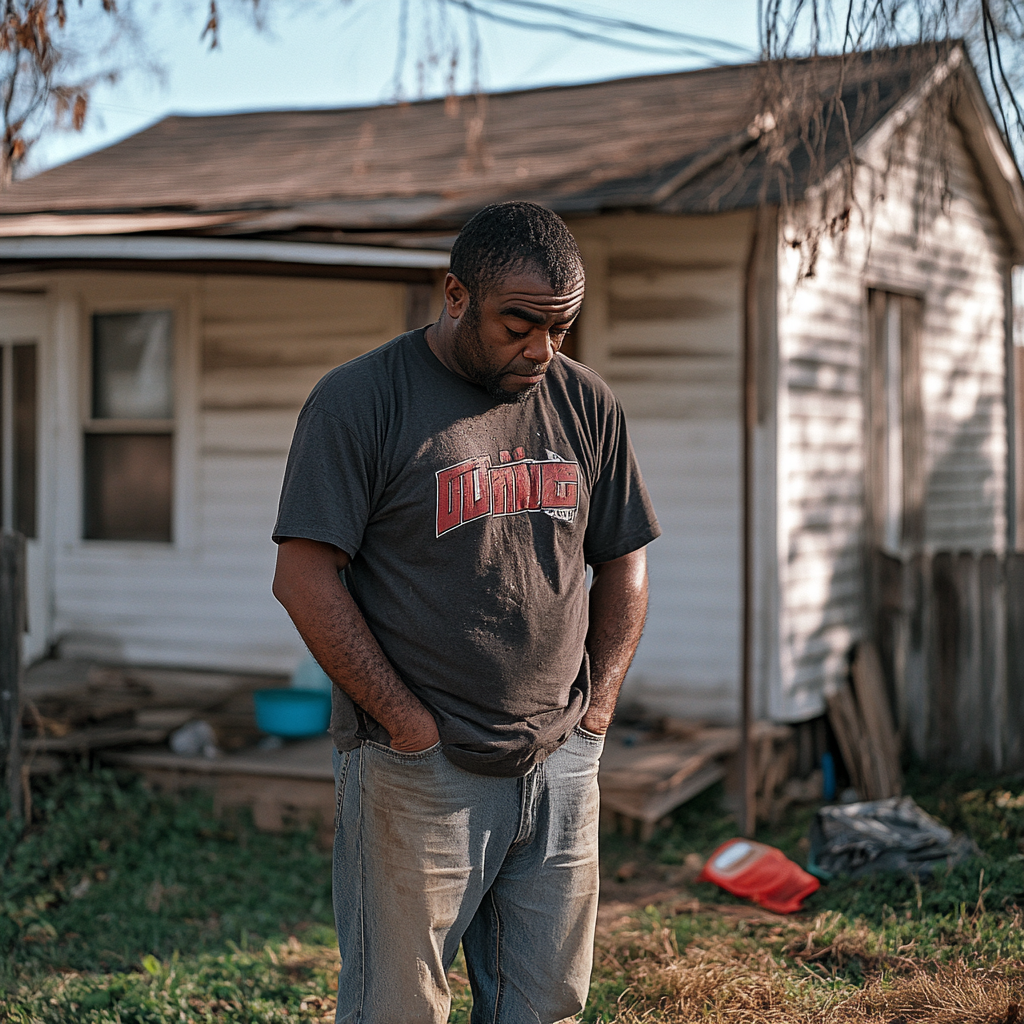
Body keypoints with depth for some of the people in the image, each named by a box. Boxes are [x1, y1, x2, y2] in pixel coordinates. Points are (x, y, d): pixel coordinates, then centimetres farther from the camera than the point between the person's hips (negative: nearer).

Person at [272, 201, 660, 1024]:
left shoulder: (586, 405, 7)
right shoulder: (359, 401, -8)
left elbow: (623, 565, 15)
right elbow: (305, 579, -11)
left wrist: (594, 713, 6)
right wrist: (410, 725, -12)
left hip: (561, 767, 5)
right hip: (416, 771, -4)